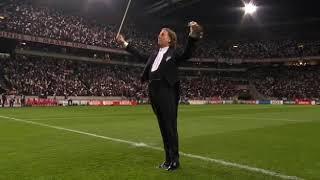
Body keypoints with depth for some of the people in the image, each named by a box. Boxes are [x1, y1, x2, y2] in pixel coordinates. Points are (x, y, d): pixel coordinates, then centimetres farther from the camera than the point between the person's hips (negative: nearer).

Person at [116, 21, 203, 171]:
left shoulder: (174, 53, 4)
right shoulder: (155, 54, 23)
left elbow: (187, 54, -13)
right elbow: (141, 56, 35)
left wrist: (193, 36, -29)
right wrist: (125, 44, 41)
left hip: (167, 91, -7)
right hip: (154, 91, 7)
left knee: (170, 126, -3)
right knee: (163, 127, 10)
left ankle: (174, 160, 6)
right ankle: (168, 158, 19)